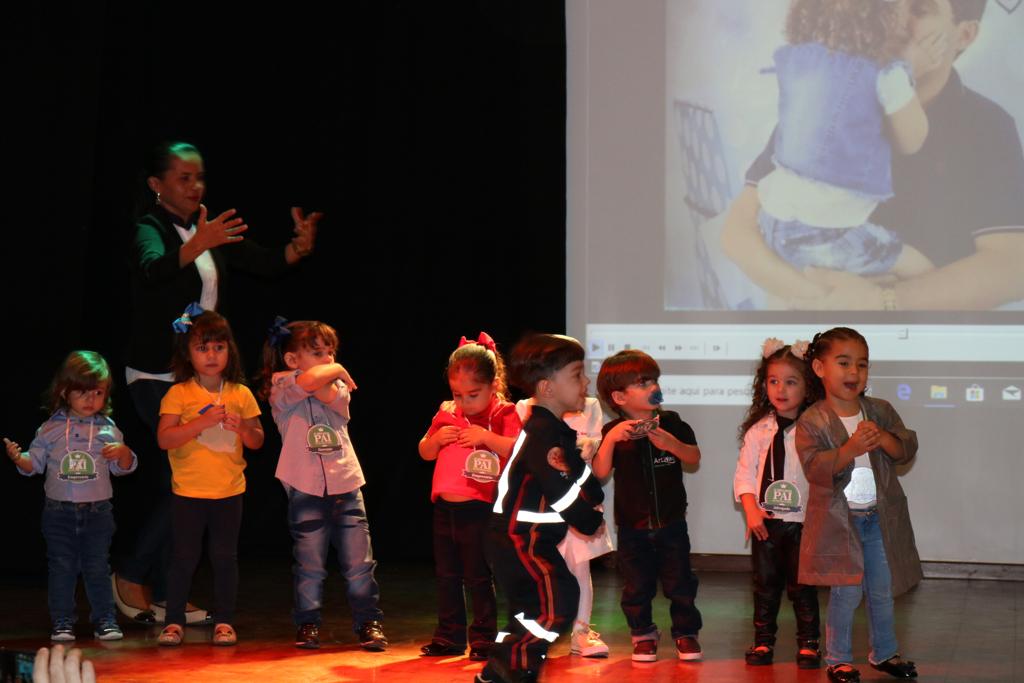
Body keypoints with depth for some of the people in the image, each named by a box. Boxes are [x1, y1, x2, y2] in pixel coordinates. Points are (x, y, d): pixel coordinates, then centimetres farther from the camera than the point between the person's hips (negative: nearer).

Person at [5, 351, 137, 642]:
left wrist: (123, 453, -17)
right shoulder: (51, 429, 1)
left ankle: (105, 620, 13)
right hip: (59, 511, 0)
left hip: (97, 511, 0)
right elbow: (34, 464, 4)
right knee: (61, 568, 4)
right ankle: (62, 622, 12)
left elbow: (123, 468, 4)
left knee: (97, 568, 4)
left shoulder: (108, 429, 1)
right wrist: (18, 458, -16)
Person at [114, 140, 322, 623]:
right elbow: (153, 268, -32)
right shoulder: (150, 230, -10)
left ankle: (164, 597, 13)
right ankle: (132, 578, 2)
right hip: (157, 377, -7)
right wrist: (196, 246, -51)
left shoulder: (212, 232, 11)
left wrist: (300, 247, -15)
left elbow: (267, 264, 7)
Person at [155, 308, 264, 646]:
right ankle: (174, 621, 13)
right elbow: (164, 439, -16)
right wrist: (203, 421, -24)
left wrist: (243, 428, -14)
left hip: (229, 492, 2)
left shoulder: (240, 394, 3)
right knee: (183, 558, 4)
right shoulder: (178, 394, -6)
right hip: (188, 492, -2)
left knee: (225, 557, 7)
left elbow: (258, 441, 8)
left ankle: (224, 621, 16)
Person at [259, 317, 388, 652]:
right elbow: (310, 380, -21)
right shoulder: (281, 386, 0)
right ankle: (307, 624, 18)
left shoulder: (338, 388, 12)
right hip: (306, 490, -3)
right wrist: (337, 370, -5)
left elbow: (329, 396, -12)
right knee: (309, 564, 5)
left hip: (346, 486, 3)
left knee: (359, 562, 3)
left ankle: (368, 621, 12)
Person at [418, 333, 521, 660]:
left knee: (478, 578, 0)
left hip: (479, 510, -6)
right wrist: (436, 439, -3)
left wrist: (486, 437, -26)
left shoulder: (505, 415, -7)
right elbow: (425, 452, 18)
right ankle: (449, 636, 25)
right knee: (446, 576, 14)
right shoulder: (446, 413, 9)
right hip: (445, 508, 6)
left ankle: (484, 638, 11)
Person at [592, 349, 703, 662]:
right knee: (637, 586, 8)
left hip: (671, 522, 1)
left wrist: (670, 443, -24)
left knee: (679, 582, 6)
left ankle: (685, 632, 21)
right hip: (632, 526, -1)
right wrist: (610, 439, -29)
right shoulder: (613, 431, -7)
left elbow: (694, 458, -5)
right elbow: (600, 472, -15)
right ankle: (643, 634, 24)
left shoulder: (672, 423, -2)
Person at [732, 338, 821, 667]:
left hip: (803, 521, -3)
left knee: (802, 585, 3)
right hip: (765, 521, 3)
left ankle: (808, 644, 15)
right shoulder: (758, 430, 3)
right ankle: (763, 641, 21)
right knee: (765, 584, 10)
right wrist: (751, 510, -8)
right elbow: (744, 473, 4)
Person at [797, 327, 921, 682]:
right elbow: (815, 469, -19)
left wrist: (883, 438, -21)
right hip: (839, 517, -4)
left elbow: (907, 449, -2)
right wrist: (851, 449, -30)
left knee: (883, 590, 14)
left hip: (881, 516, 4)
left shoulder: (881, 411, 4)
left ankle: (884, 652, 30)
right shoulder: (812, 422, -10)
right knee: (846, 592, -3)